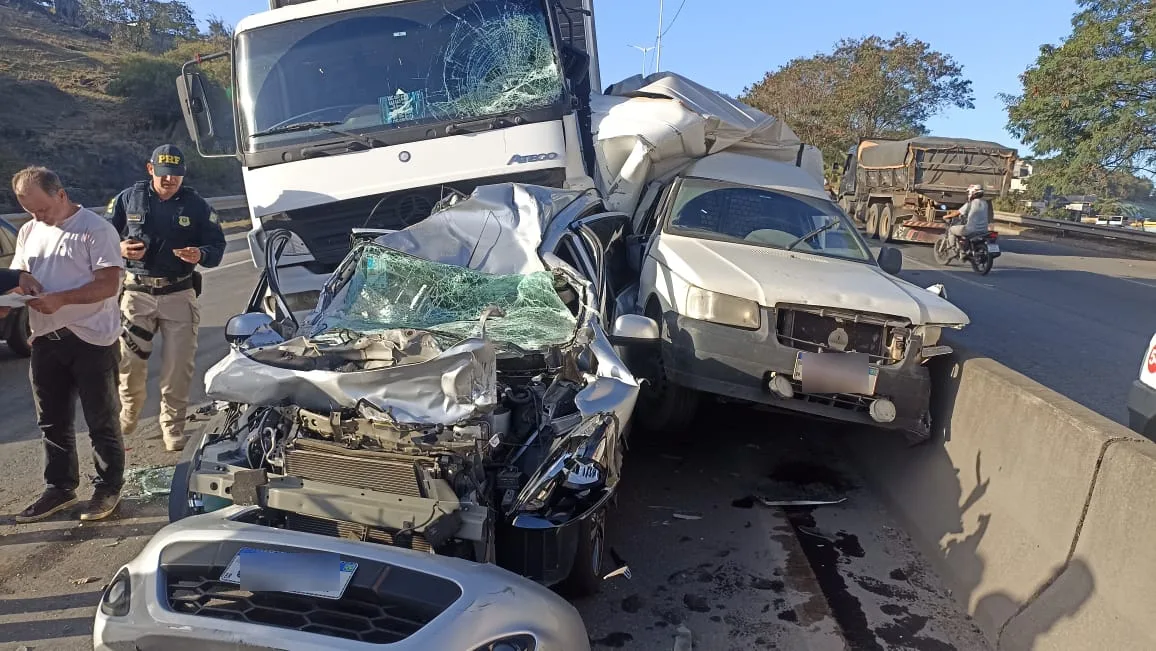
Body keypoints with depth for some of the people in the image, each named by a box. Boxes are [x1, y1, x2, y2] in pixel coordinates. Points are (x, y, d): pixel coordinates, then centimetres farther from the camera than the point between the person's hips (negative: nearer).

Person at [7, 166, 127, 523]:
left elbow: (108, 283, -17)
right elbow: (18, 271, 20)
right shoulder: (29, 231, 11)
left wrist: (60, 299, -25)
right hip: (46, 339, 7)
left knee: (101, 420, 4)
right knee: (52, 422, 14)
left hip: (92, 339, -7)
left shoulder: (95, 229, -11)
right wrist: (25, 281, -4)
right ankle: (60, 488, 27)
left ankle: (109, 487, 16)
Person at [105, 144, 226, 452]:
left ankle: (173, 426, 16)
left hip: (179, 295, 0)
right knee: (129, 362, 5)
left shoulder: (196, 205, 1)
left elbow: (217, 246, 1)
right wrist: (120, 248, -12)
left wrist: (201, 255, -21)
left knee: (178, 366, 0)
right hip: (137, 293, 1)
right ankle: (127, 415, 32)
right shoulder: (128, 198, 3)